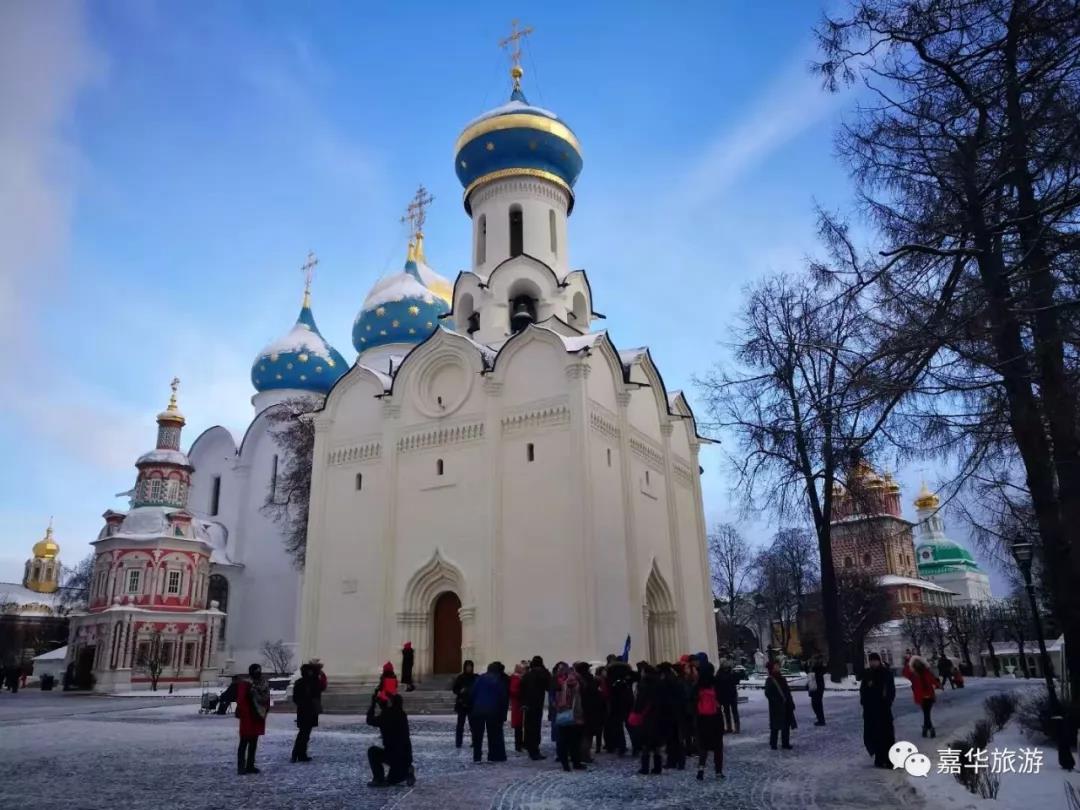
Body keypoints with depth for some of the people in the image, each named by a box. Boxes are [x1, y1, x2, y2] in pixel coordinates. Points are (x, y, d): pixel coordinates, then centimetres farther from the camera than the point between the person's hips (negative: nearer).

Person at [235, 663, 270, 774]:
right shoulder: (245, 684, -12)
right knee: (244, 742, -2)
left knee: (253, 742, 12)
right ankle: (241, 766, 2)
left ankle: (250, 765, 19)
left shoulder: (264, 683, 9)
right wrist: (245, 714, -17)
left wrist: (265, 711, 8)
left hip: (259, 717, 7)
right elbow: (241, 700, -16)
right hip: (248, 718, -7)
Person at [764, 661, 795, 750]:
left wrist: (791, 704, 12)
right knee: (776, 726, -2)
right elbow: (768, 694, -13)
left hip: (786, 706, 7)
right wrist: (776, 701, -20)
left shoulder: (782, 679, 12)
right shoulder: (769, 680, -8)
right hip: (776, 707, -7)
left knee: (786, 725, 10)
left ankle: (785, 743, 19)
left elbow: (788, 692, 15)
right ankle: (773, 744, 8)